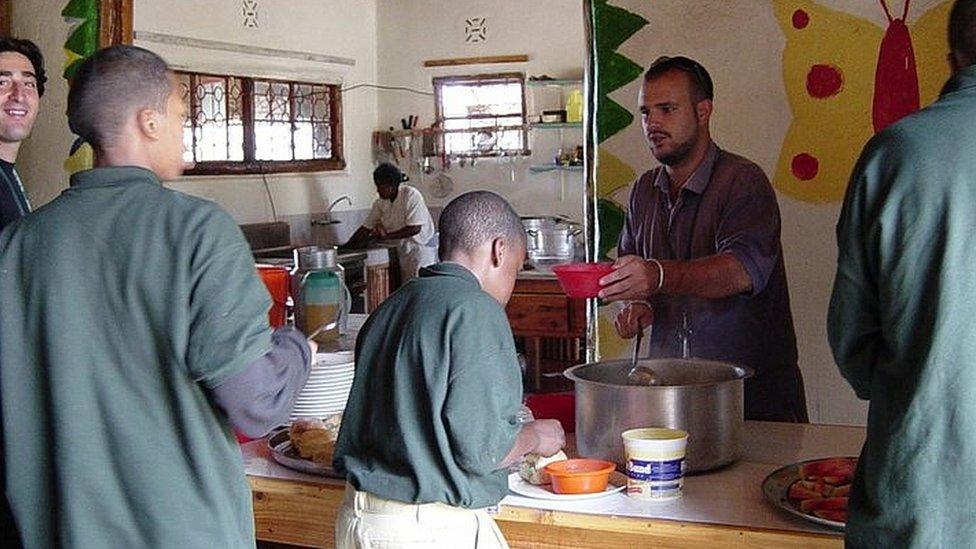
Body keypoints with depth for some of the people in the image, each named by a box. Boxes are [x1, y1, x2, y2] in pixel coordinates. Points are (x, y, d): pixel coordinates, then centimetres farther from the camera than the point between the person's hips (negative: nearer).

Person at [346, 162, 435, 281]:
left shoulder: (411, 196, -17)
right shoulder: (381, 203, 2)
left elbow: (414, 229, -21)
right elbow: (366, 228, 8)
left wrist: (386, 236, -20)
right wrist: (347, 247, 2)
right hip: (403, 252, 6)